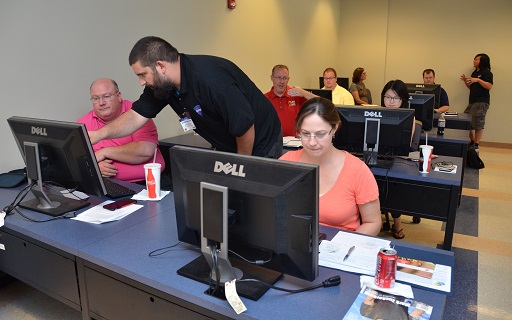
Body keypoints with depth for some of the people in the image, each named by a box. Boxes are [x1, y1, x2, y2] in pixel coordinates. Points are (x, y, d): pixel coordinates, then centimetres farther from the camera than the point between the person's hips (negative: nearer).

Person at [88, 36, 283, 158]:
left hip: (260, 146, -7)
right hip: (226, 149, 7)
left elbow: (245, 128, -29)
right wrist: (99, 134, -22)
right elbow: (136, 116, -5)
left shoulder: (212, 80, -34)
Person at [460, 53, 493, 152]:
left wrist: (478, 80, -24)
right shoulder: (475, 73, 19)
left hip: (482, 102, -8)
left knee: (478, 123, -7)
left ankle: (476, 145, 1)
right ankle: (472, 142, 17)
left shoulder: (487, 73, -5)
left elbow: (489, 86, -17)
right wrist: (465, 81, 7)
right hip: (472, 101, 8)